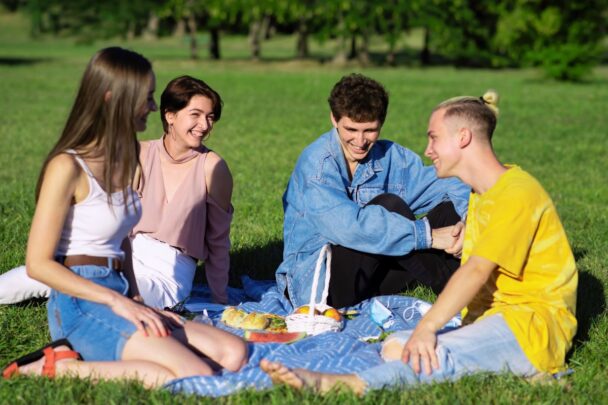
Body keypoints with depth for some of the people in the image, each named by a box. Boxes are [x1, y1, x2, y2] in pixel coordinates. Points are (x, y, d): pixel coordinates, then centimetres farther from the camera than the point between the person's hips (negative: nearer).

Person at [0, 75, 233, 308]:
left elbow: (218, 239, -3)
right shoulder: (141, 155, -2)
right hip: (128, 255, 3)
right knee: (36, 277, -12)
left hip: (170, 273, -3)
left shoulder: (211, 167, -10)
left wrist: (220, 302, 2)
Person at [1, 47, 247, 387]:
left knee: (234, 353, -7)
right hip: (81, 306, -9)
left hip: (118, 298, 9)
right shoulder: (68, 167, -10)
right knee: (199, 380, -23)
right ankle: (60, 367, -13)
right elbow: (39, 263, -12)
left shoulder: (124, 161, 15)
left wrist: (136, 306, 6)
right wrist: (117, 301, -17)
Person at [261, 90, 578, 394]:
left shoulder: (517, 194, -12)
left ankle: (350, 384, -56)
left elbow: (476, 271, -23)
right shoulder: (480, 196, 20)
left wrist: (427, 327, -30)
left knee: (439, 354, -35)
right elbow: (472, 272, 13)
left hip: (535, 323, -9)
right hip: (493, 316, 9)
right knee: (395, 347, -14)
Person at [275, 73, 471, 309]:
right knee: (389, 205, -25)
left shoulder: (391, 157, 3)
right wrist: (427, 235, -30)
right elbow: (347, 226, -30)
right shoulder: (317, 163, -16)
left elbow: (448, 187, -1)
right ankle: (447, 284, -13)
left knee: (450, 210, -6)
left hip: (369, 280, 7)